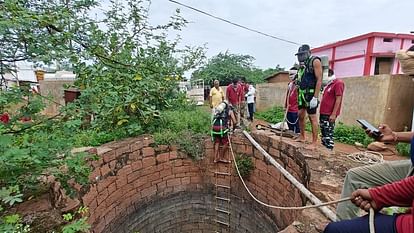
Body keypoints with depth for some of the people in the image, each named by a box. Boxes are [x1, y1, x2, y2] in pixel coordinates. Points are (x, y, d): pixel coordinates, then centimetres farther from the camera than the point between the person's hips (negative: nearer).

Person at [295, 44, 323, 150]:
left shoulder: (315, 61, -6)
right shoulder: (303, 64, 16)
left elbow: (319, 80, -14)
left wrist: (315, 97, -20)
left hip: (311, 94, -8)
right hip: (302, 94, 8)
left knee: (312, 118, -4)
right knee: (300, 115, 11)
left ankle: (314, 143, 3)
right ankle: (302, 136, 26)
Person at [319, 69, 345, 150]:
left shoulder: (338, 83, -7)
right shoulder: (328, 84, 19)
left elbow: (338, 99, -14)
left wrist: (333, 114, -19)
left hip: (329, 115, -9)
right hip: (323, 113, 9)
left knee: (328, 134, -7)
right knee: (323, 133, 12)